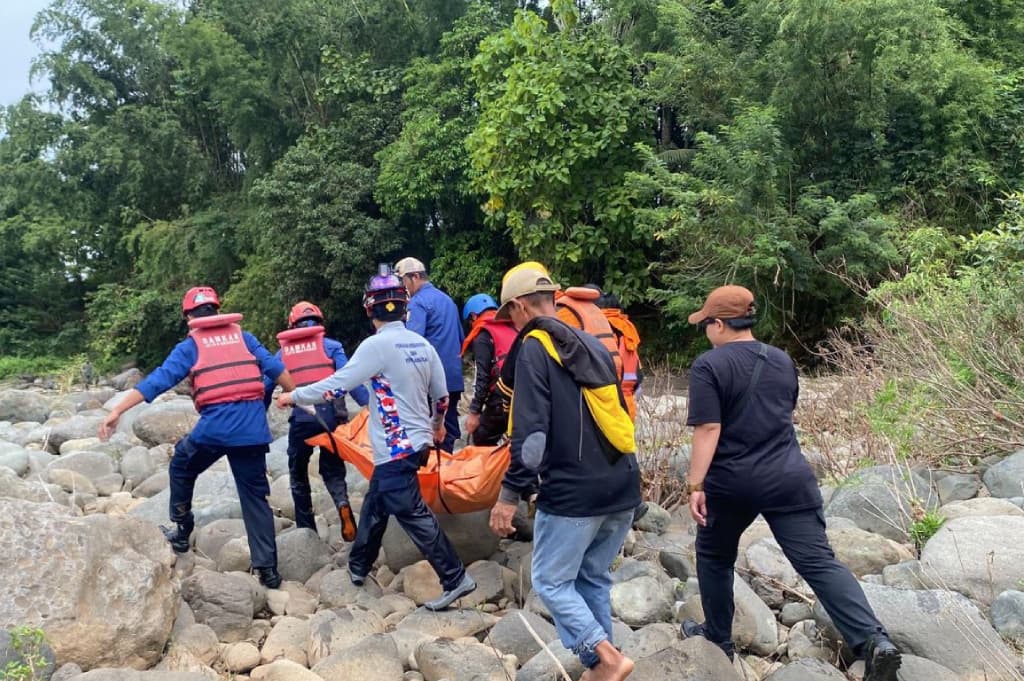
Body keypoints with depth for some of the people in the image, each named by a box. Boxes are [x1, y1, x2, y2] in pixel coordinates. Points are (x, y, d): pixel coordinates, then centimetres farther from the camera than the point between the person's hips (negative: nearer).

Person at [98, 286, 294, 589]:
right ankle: (268, 569, 8)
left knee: (181, 468, 28)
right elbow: (276, 369, 12)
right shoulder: (244, 337, 15)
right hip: (254, 428, 3)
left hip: (215, 426, -3)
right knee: (255, 496, 10)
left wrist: (117, 410, 0)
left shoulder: (190, 346, 8)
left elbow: (157, 380, 0)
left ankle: (182, 533, 34)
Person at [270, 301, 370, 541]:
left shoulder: (283, 351, 16)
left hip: (301, 419, 1)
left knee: (298, 474, 20)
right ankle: (342, 503, -16)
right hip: (330, 416, -1)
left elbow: (266, 388, 17)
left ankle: (306, 529, 20)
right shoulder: (331, 346, 9)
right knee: (332, 470, 14)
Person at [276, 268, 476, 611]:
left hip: (396, 447, -8)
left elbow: (338, 383, -13)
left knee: (412, 513, -3)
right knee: (375, 504, 21)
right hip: (418, 441, 8)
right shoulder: (422, 344, 6)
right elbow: (441, 395, 12)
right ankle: (358, 566, 36)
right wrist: (437, 425, 32)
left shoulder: (377, 345, -16)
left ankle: (455, 579, 0)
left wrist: (293, 396, 1)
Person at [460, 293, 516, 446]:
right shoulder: (514, 329, 19)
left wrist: (474, 412, -6)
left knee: (482, 441, 8)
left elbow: (482, 377, -8)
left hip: (502, 400, -6)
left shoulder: (483, 336, 1)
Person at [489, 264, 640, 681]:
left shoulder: (534, 348, -8)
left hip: (573, 492, -7)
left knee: (550, 581, 9)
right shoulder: (592, 345, 14)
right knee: (594, 578, 19)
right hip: (623, 489, 7)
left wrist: (511, 494, -13)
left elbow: (532, 433, -16)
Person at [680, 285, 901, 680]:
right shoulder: (782, 360, 10)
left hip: (731, 484, -4)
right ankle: (874, 641, -14)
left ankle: (718, 638, 30)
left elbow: (708, 429, -17)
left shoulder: (708, 366, -9)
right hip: (790, 478, 4)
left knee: (715, 556, 19)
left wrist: (695, 485, -15)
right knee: (818, 561, 0)